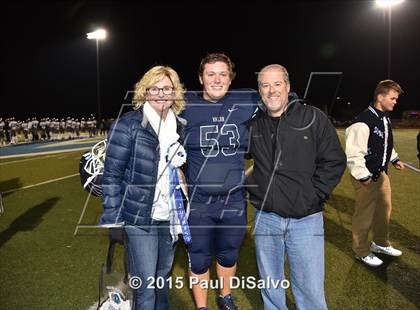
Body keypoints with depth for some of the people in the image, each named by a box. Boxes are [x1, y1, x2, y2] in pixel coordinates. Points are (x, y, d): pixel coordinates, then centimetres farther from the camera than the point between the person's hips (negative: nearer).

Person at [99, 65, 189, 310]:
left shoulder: (181, 127, 6)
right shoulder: (127, 124, -10)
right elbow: (112, 175, -10)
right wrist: (112, 219, -12)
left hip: (170, 217, 5)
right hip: (140, 218, -5)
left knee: (163, 278, 19)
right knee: (146, 286, 0)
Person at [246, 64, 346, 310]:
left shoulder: (314, 118, -4)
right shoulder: (253, 124, 4)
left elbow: (334, 161, -3)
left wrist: (313, 195, -10)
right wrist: (250, 187, 6)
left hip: (306, 218, -2)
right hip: (265, 218, 3)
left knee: (310, 290, 6)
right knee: (270, 287, 18)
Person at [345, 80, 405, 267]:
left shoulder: (385, 118, 8)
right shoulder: (364, 121, -23)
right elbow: (354, 152, -25)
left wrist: (394, 159, 19)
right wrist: (363, 176, -22)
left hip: (381, 173, 10)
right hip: (366, 177, -10)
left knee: (384, 209, 22)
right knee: (365, 215, 3)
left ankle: (380, 243, 43)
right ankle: (362, 252, 21)